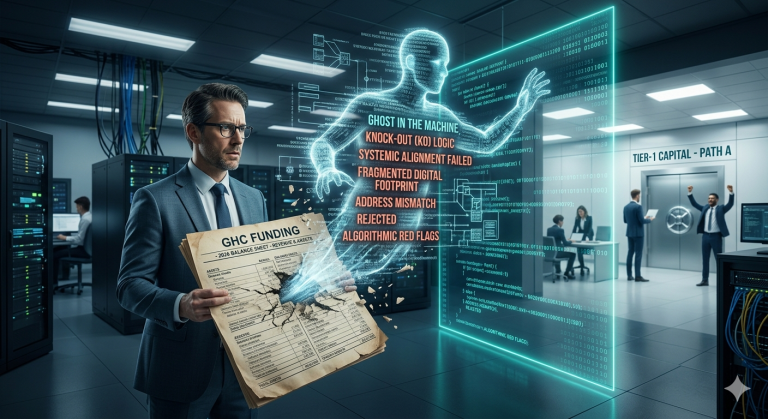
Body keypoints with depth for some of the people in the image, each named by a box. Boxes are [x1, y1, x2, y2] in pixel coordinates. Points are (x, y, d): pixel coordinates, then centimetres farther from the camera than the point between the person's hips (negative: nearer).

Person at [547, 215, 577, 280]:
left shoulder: (549, 229, 7)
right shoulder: (560, 230, -14)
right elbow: (565, 243, -12)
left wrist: (565, 240, 23)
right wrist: (571, 241, 9)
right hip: (557, 252, -7)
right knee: (573, 254, 15)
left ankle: (558, 271, 42)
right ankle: (567, 273, 17)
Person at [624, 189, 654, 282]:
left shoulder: (626, 207, 8)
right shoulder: (638, 206, -15)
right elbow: (642, 221, -17)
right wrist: (649, 219, 2)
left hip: (629, 233, 7)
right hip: (638, 234, -7)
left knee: (630, 253, 9)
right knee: (638, 254, -5)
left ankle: (629, 275, 10)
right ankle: (637, 276, -5)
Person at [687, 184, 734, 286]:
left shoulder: (721, 208, 0)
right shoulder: (705, 208, 11)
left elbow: (730, 204, -15)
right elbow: (694, 203, 10)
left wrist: (731, 192, -28)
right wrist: (690, 193, 0)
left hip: (716, 236, -4)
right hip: (705, 236, 4)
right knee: (705, 259, 7)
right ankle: (705, 280, 14)